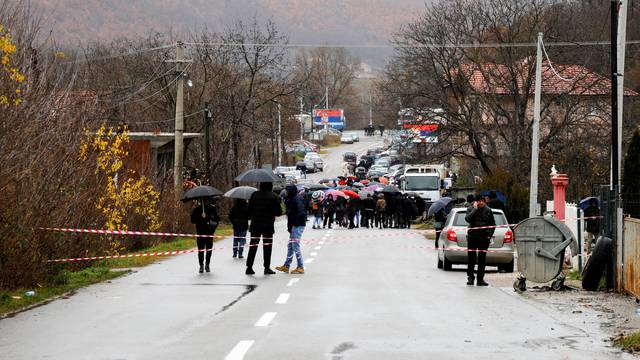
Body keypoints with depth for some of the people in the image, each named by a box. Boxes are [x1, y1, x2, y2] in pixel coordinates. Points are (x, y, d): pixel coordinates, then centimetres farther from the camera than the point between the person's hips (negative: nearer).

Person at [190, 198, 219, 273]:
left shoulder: (213, 208, 6)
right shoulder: (197, 209, 1)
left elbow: (217, 219, 13)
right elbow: (193, 220, -4)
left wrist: (214, 225, -4)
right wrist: (200, 217, -20)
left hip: (210, 233, 2)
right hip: (200, 232, -2)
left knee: (209, 249, 4)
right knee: (201, 249, -4)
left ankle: (207, 265, 16)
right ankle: (201, 266, 4)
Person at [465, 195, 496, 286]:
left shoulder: (488, 210, 6)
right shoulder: (471, 209, 2)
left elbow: (493, 224, 12)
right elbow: (468, 219, -17)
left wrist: (490, 235, 0)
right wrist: (475, 209, -15)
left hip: (484, 238, 1)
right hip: (472, 237, -1)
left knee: (482, 259, 2)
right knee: (471, 258, 1)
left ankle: (480, 279, 6)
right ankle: (470, 277, 11)